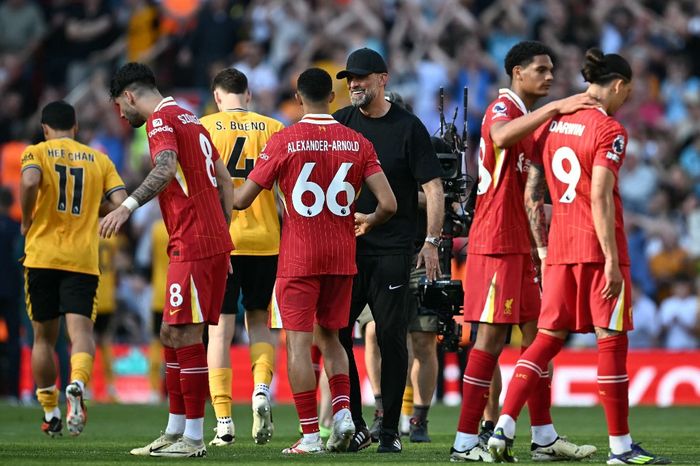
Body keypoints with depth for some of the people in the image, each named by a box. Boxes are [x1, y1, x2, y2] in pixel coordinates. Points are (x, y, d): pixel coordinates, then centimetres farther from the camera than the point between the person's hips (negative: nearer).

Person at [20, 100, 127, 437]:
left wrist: (26, 222, -4)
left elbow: (30, 182, -18)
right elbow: (121, 201, 2)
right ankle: (77, 385, -39)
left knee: (44, 337, 11)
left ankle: (50, 415, 16)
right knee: (81, 330, -9)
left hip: (42, 255, -1)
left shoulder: (36, 153, 3)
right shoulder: (99, 159, 12)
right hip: (83, 259, 1)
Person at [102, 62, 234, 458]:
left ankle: (194, 438, -8)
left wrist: (128, 206, -36)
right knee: (172, 334, 14)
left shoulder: (161, 119, -7)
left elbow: (166, 169, -28)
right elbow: (225, 182, 22)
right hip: (214, 242, 10)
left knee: (185, 334, -8)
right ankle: (175, 432, 17)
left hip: (193, 246, -10)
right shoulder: (189, 120, 22)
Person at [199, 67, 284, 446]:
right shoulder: (273, 128, 5)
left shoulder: (205, 127, 0)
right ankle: (261, 390, -7)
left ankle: (223, 422, -1)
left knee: (220, 328, 2)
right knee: (258, 321, 17)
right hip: (265, 240, 2)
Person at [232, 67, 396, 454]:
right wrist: (368, 221, 19)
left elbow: (241, 200, -5)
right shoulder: (357, 143, 2)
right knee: (329, 337, 19)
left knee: (298, 342, -1)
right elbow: (388, 204, -4)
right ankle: (342, 411, 1)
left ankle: (310, 435, -5)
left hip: (299, 258, -4)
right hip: (342, 256, 4)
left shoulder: (283, 142, -7)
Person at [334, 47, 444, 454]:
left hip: (392, 251, -3)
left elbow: (433, 187, -2)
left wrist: (431, 241, -11)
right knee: (336, 336, 0)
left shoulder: (408, 127, 0)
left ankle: (390, 430, 4)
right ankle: (355, 427, 9)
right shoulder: (339, 124, 10)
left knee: (392, 338, -2)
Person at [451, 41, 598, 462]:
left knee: (537, 335, 9)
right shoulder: (502, 109, -10)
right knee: (492, 337, -9)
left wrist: (542, 243, 19)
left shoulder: (534, 120, 20)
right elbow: (501, 136, -37)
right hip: (497, 244, -10)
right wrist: (555, 108, -39)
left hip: (523, 244, 10)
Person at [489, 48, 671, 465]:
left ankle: (504, 427, -1)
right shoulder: (609, 130, -10)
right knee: (612, 339, 0)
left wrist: (542, 248, 16)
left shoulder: (552, 125, 11)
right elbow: (600, 199, -17)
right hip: (598, 245, -6)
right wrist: (612, 261, -17)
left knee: (548, 337, 9)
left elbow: (532, 192, 11)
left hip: (560, 244, 6)